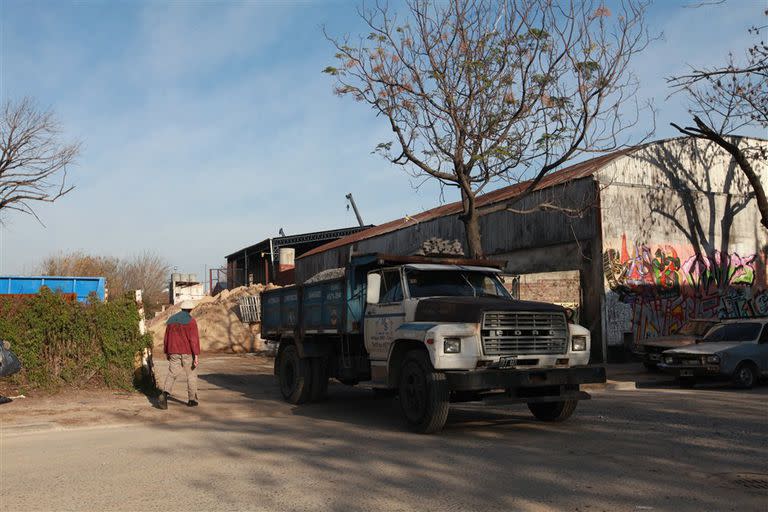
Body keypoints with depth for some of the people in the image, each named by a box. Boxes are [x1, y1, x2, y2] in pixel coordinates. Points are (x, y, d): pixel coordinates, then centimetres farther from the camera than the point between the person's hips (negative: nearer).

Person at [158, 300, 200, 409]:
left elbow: (166, 337, 12)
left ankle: (164, 394, -19)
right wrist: (197, 355, -17)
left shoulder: (171, 320, 8)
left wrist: (166, 352, 22)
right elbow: (194, 338, -16)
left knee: (172, 375, 5)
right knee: (191, 375, 10)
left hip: (174, 353, 4)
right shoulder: (191, 321, -10)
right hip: (188, 353, -4)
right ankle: (192, 399, 14)